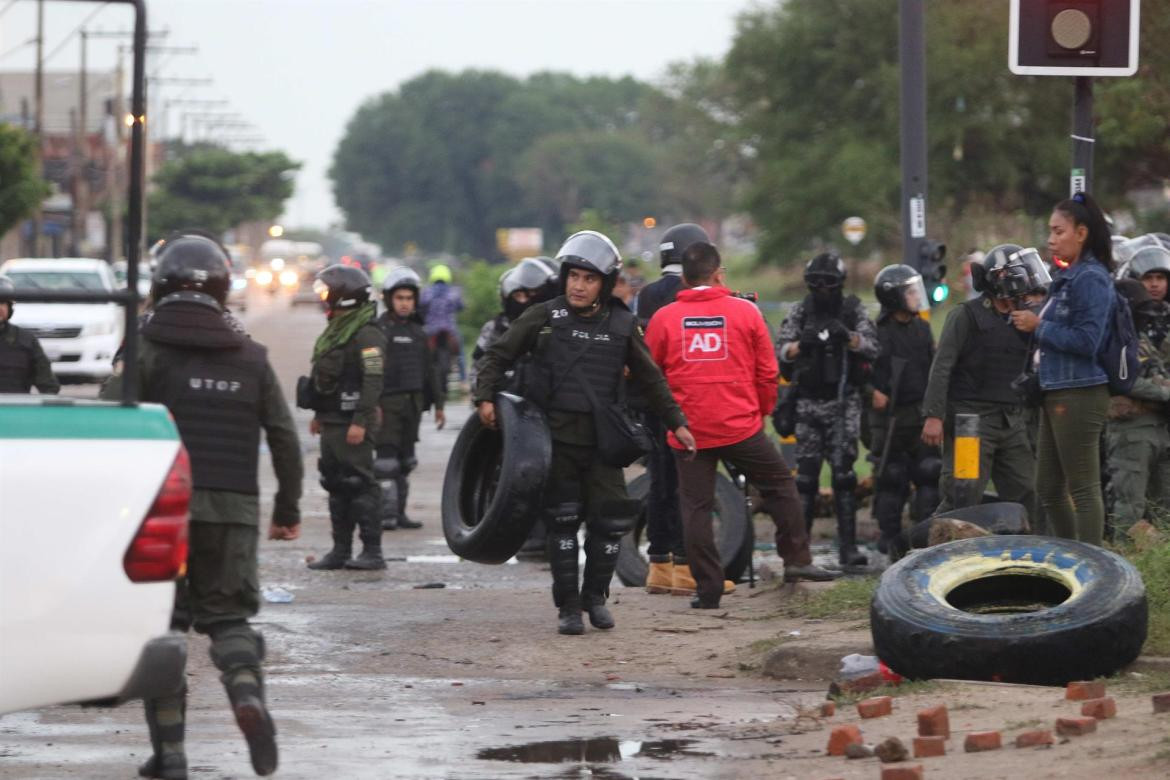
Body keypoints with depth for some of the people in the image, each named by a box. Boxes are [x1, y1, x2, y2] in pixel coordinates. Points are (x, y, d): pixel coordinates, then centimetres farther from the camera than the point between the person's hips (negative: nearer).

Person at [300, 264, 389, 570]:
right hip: (332, 423, 10)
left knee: (360, 484, -9)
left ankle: (372, 551, -8)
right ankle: (340, 550, 17)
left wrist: (361, 421, -26)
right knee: (336, 486, 12)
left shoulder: (366, 336, -15)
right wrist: (319, 415, 25)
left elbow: (373, 381, -22)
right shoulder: (335, 331, 18)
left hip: (352, 426, -10)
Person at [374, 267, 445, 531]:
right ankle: (387, 512, -13)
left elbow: (427, 371, 23)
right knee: (386, 460, -11)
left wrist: (437, 403, 21)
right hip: (387, 402, -7)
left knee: (405, 460, 9)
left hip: (413, 401, 7)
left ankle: (399, 512, 13)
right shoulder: (379, 330, -4)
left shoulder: (418, 332, 16)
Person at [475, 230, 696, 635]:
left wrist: (676, 421, 18)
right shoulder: (544, 317, 1)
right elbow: (498, 356, 7)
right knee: (562, 521, 0)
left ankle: (595, 596, 17)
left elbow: (649, 379, 17)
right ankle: (567, 605, 8)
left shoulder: (622, 325, 6)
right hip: (556, 436, -1)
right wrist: (486, 396, -8)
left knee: (609, 519, -3)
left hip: (602, 438, 1)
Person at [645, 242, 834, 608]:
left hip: (688, 429, 1)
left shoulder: (663, 319, 1)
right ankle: (796, 559, 16)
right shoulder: (745, 312, 0)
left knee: (696, 507, 5)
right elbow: (768, 372, 3)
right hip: (741, 425, -1)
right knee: (779, 485, 17)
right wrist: (762, 412, 18)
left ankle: (708, 589, 4)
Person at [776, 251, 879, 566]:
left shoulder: (853, 311, 2)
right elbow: (781, 349, -4)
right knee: (806, 473, 0)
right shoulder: (801, 312, 5)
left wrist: (848, 337, -29)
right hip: (808, 401, 1)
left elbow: (871, 347, -9)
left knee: (843, 472, -7)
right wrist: (801, 344, -26)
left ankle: (848, 546, -7)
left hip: (843, 401, -1)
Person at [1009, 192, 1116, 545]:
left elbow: (1086, 341, -21)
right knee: (1048, 489, 14)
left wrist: (1039, 327, -13)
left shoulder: (1091, 279, -14)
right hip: (1057, 393, 10)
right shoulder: (1069, 278, 16)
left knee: (1083, 488, -5)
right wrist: (1037, 325, 7)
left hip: (1079, 395, -10)